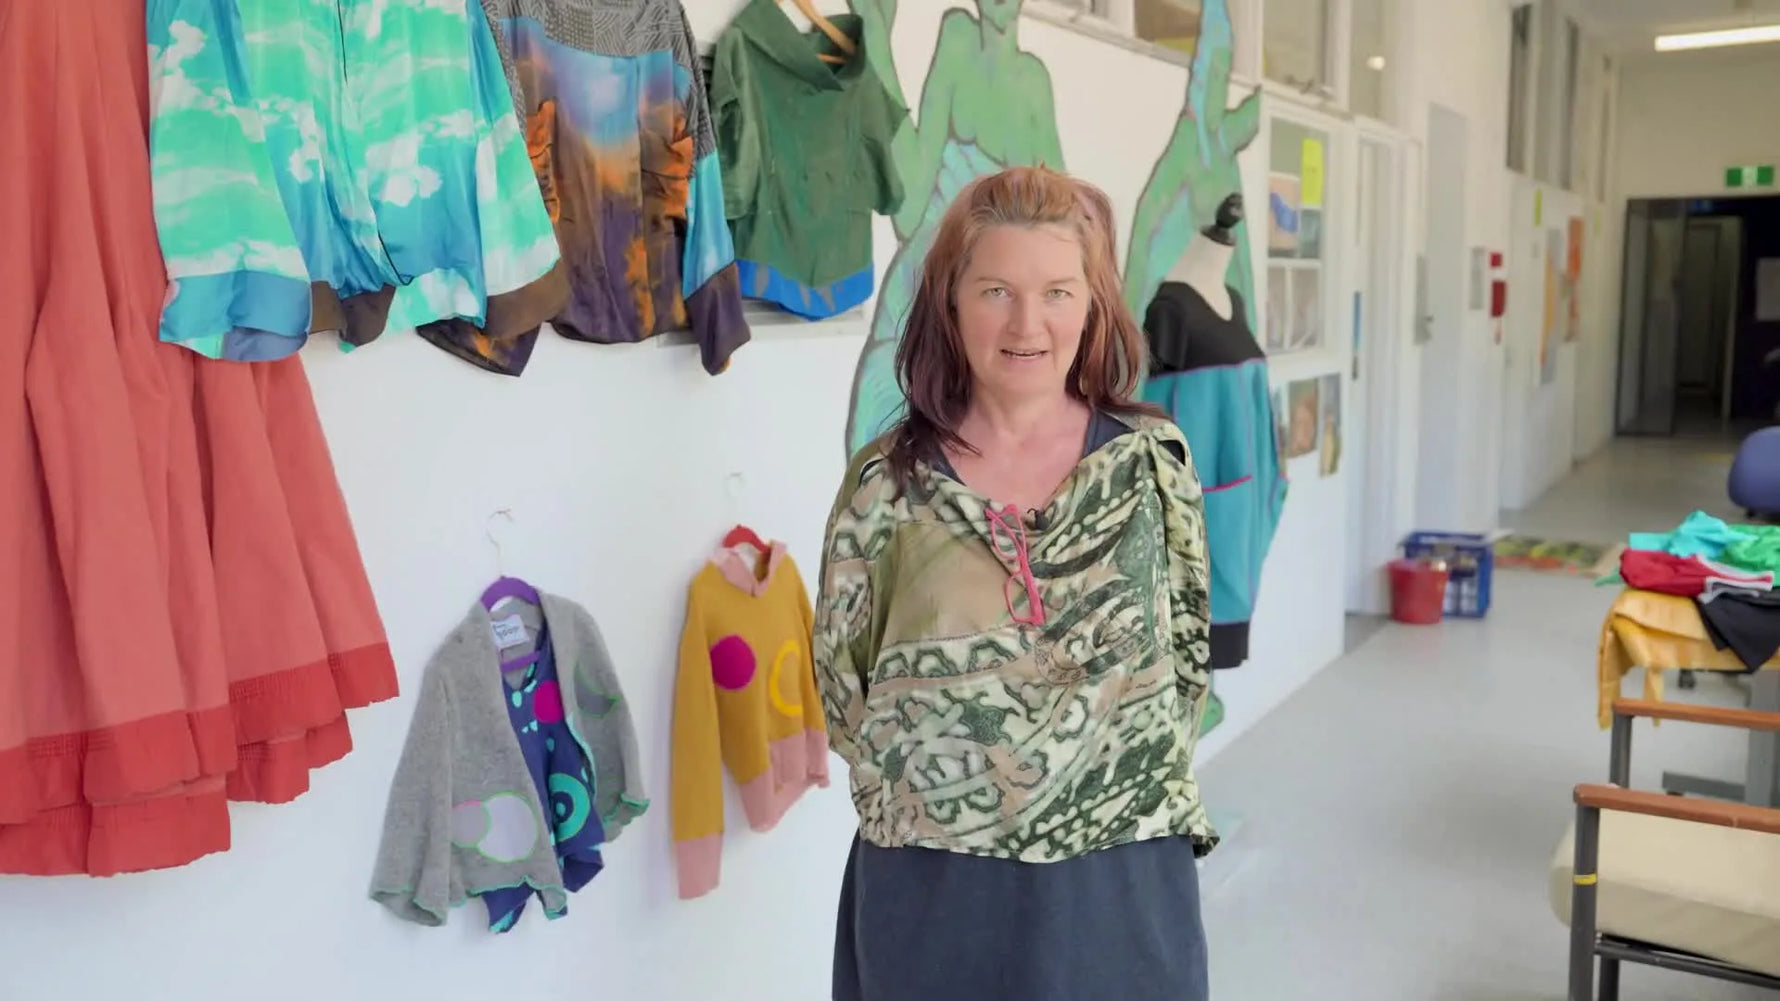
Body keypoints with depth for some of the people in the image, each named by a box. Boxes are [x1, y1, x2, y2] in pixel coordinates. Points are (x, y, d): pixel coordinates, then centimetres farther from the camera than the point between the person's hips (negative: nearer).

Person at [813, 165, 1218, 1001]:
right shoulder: (887, 480, -5)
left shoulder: (1152, 461, -3)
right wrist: (924, 793, -3)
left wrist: (1138, 790, 0)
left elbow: (1186, 654, 4)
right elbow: (840, 674, 2)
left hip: (1119, 876, 1)